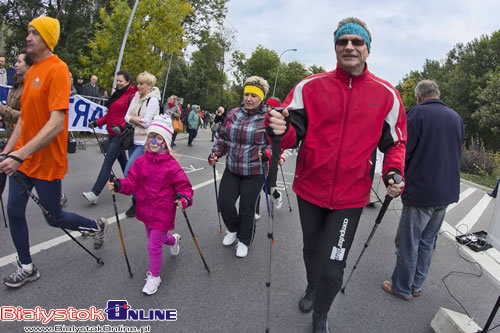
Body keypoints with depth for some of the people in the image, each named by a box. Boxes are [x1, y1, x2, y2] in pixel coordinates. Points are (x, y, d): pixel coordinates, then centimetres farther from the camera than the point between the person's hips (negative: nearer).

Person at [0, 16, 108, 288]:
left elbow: (56, 124, -24)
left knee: (54, 218, 7)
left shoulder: (57, 70, -15)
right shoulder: (31, 71, 10)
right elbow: (24, 117, 16)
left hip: (46, 162, -7)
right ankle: (27, 268, 27)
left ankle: (97, 226, 33)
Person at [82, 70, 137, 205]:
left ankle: (95, 193, -14)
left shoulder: (132, 96, -9)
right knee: (122, 160, 17)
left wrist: (121, 127, -27)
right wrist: (97, 122, 9)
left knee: (108, 161, -13)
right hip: (113, 133, 9)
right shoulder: (117, 94, 17)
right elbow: (110, 114, 21)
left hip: (121, 134, -9)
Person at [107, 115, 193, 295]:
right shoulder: (141, 161, -3)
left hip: (162, 214, -6)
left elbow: (184, 186, -13)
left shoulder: (172, 166, -17)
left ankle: (154, 277, 25)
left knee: (154, 245, 1)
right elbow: (132, 182, 0)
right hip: (146, 211, 6)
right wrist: (118, 185, -18)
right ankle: (173, 239, 61)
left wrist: (185, 199, -32)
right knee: (155, 238, 27)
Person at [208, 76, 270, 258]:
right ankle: (233, 230, 37)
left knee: (247, 207, 5)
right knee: (225, 203, 3)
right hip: (232, 170, 4)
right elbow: (223, 136, 15)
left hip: (254, 173, -4)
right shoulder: (234, 114, 6)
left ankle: (244, 241, 31)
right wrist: (216, 153, 2)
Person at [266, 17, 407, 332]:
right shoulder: (310, 86, -4)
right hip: (310, 189, 1)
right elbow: (294, 133, -6)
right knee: (312, 250, 23)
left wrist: (393, 172, -10)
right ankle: (312, 288, 57)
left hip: (350, 197, -1)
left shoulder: (386, 94, -2)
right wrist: (281, 130, -29)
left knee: (332, 266, 3)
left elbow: (395, 142, 7)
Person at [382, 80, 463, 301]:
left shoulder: (417, 113, -11)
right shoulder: (456, 117, 11)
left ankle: (401, 288, 19)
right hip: (447, 193, 7)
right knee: (427, 241, 17)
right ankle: (416, 285, 29)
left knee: (408, 243, 6)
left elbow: (404, 152, -13)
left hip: (420, 192, -7)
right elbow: (457, 154, 17)